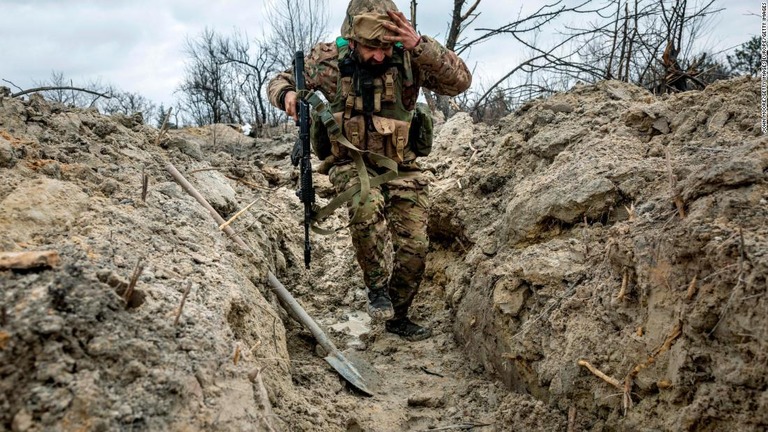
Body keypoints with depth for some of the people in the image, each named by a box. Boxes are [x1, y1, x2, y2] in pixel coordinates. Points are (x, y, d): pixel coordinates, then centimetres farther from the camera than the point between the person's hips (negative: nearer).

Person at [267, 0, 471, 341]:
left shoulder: (409, 59, -11)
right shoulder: (328, 59, -9)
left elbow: (460, 81, -23)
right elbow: (280, 81, 5)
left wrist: (420, 45, -35)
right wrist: (286, 94, -20)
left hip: (400, 166, 2)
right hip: (351, 163, -1)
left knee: (414, 248, 0)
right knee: (367, 204, -36)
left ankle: (397, 317, 26)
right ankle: (377, 286, -13)